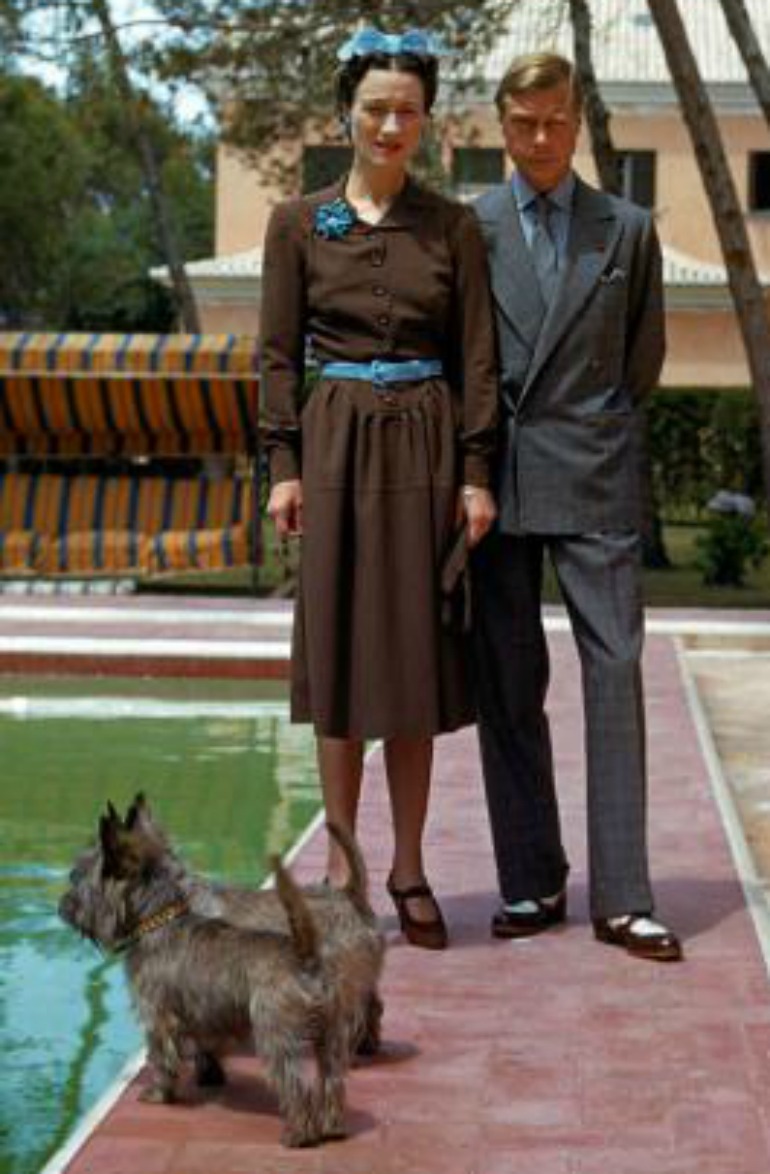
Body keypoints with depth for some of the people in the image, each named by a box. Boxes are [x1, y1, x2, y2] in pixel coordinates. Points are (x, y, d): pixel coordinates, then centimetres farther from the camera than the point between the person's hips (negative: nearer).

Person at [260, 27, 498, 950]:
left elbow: (476, 356, 3)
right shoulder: (298, 223, 4)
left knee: (416, 655, 3)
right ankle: (341, 864, 11)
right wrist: (284, 466, -6)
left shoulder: (454, 226, 5)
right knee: (341, 653, 1)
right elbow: (279, 352, 2)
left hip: (425, 448, 1)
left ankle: (409, 870, 12)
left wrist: (476, 474, -3)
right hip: (337, 447, -1)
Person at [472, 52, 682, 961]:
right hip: (499, 478, 0)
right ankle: (531, 882, 12)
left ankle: (620, 899, -2)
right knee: (508, 684, 3)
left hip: (593, 478, 0)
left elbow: (643, 358, 15)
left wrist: (590, 431, 12)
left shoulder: (628, 230, 9)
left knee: (615, 673, -5)